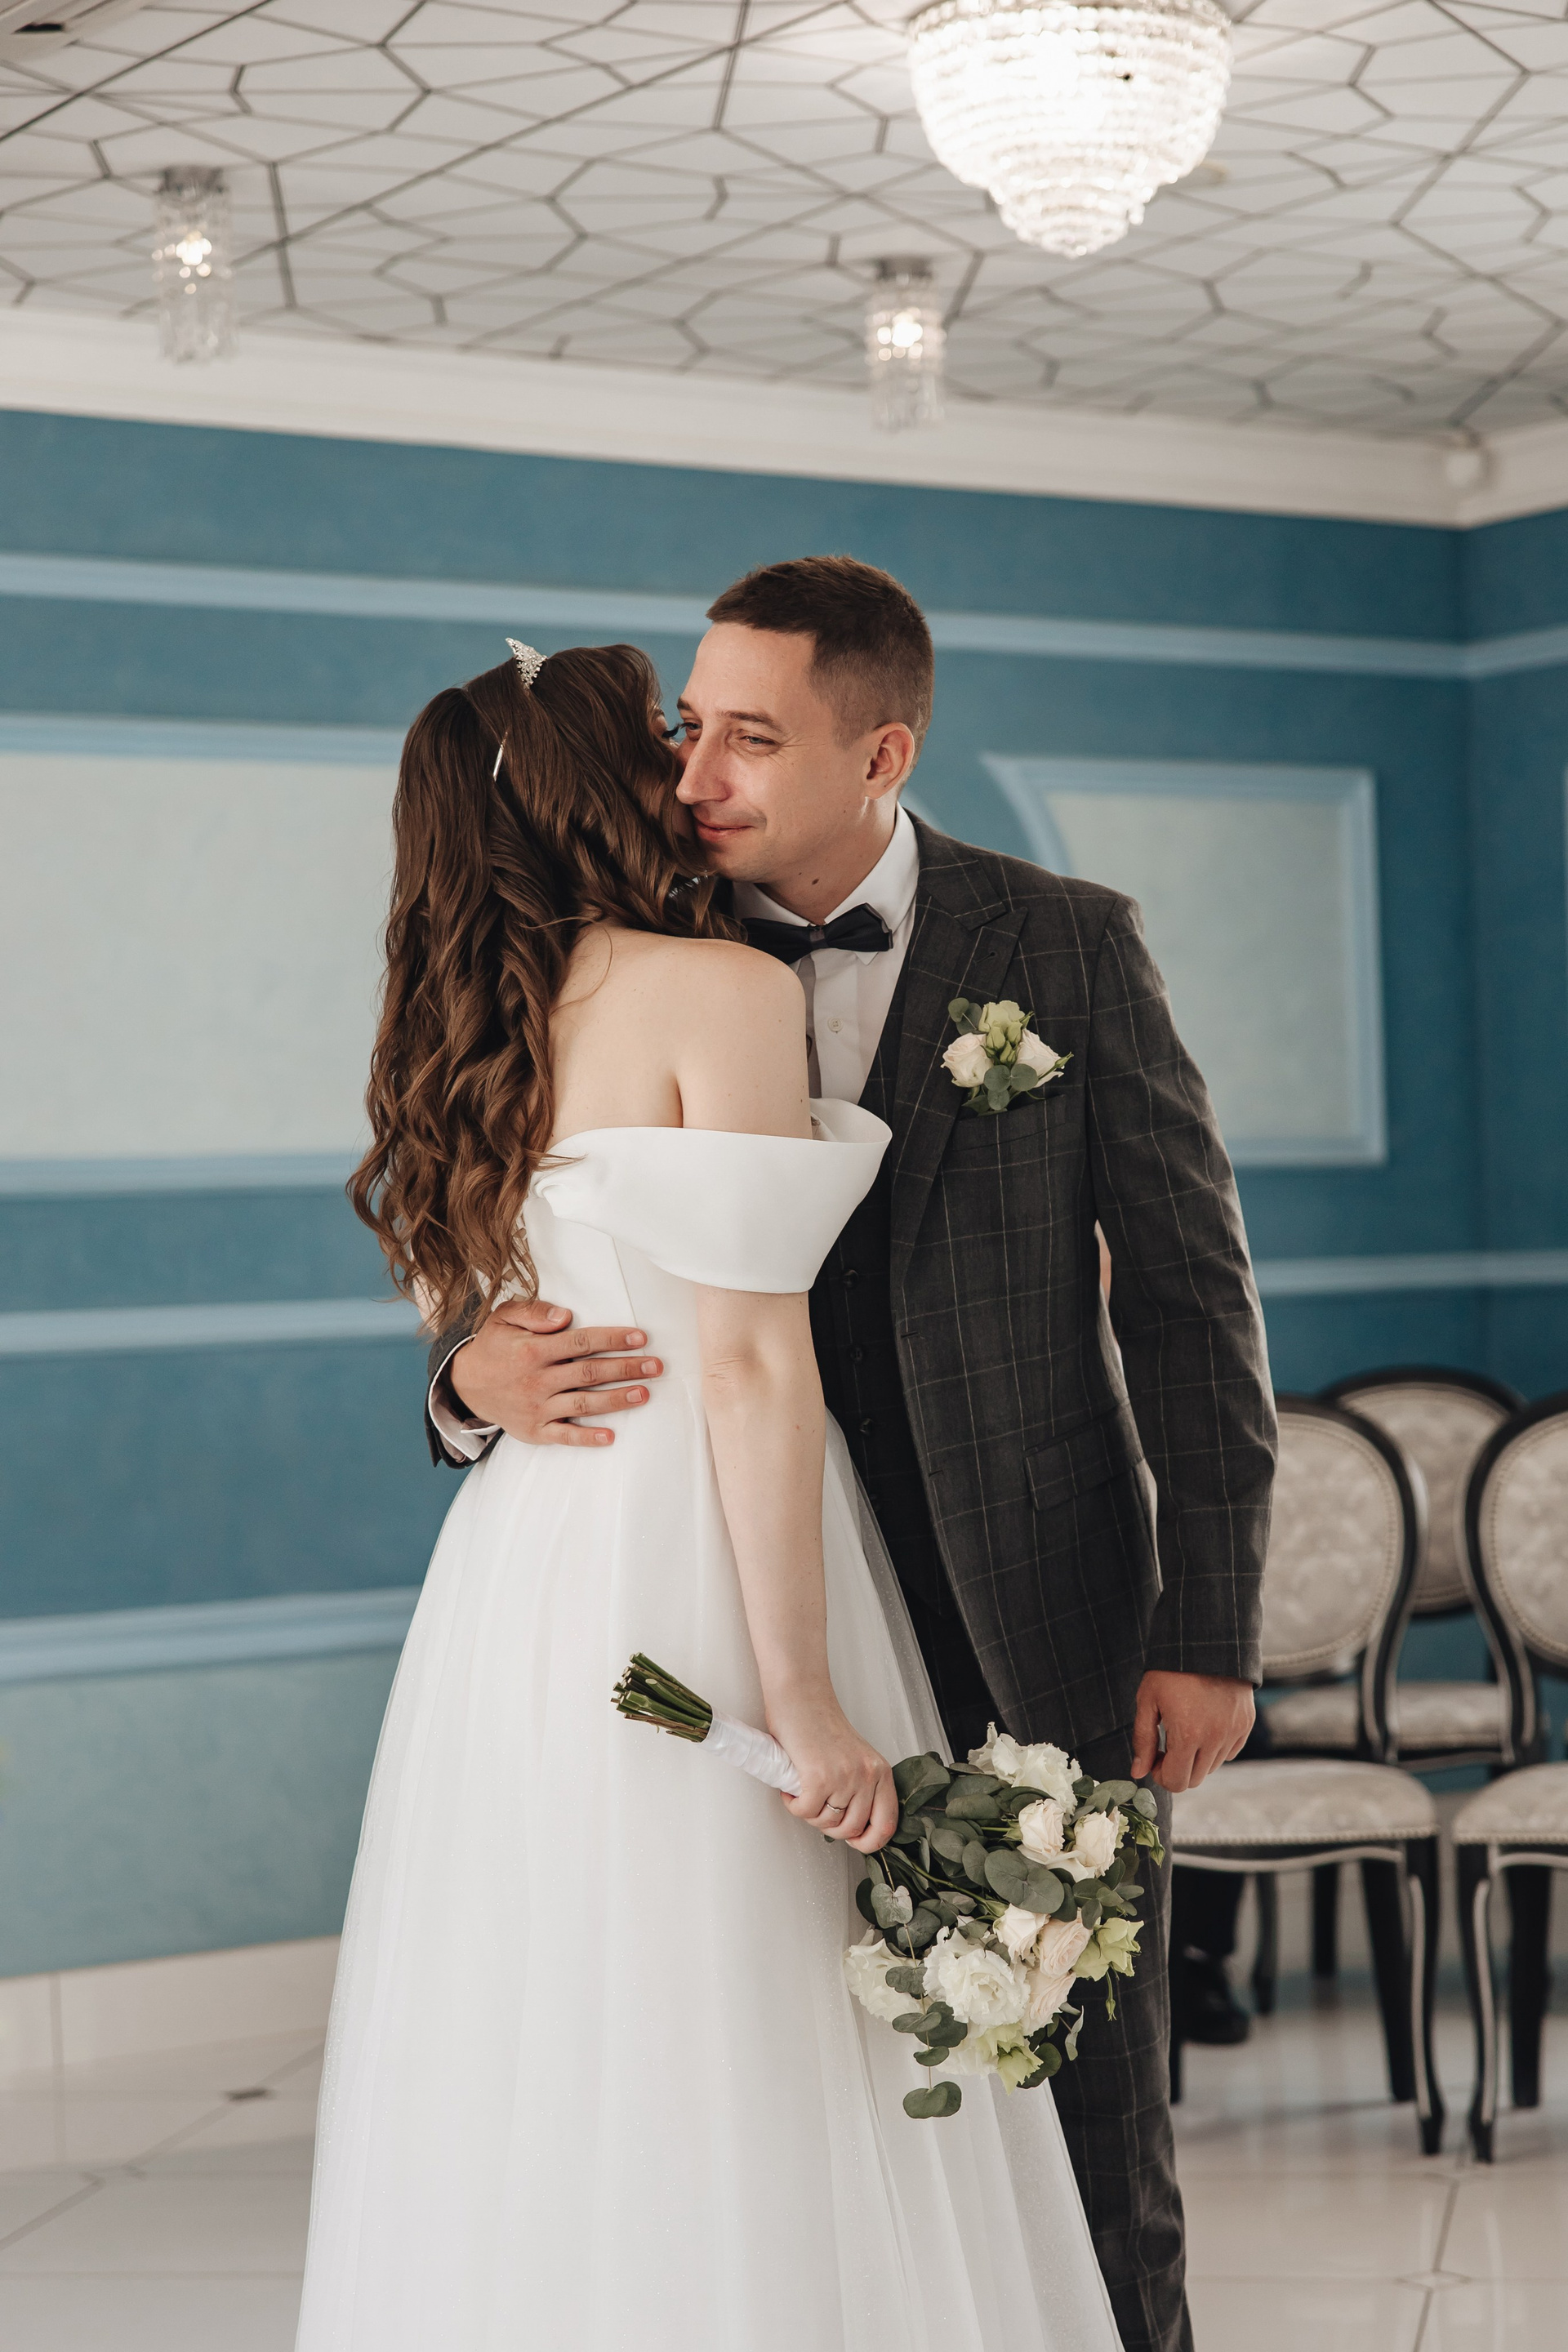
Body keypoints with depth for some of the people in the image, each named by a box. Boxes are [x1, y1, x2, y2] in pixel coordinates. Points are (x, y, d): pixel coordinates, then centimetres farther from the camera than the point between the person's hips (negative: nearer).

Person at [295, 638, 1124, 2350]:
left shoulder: (473, 1032, 13)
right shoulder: (720, 991, -9)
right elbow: (748, 1364, -15)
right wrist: (806, 1702, -15)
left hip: (517, 1568, 8)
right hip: (688, 1578, -8)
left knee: (538, 2113, 12)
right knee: (744, 2126, -2)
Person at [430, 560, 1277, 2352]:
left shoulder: (1065, 945, -4)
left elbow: (1189, 1290, -3)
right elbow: (509, 1263, 6)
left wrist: (1209, 1630, -7)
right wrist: (477, 1370, -19)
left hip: (1041, 1621, -2)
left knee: (1087, 2106, 8)